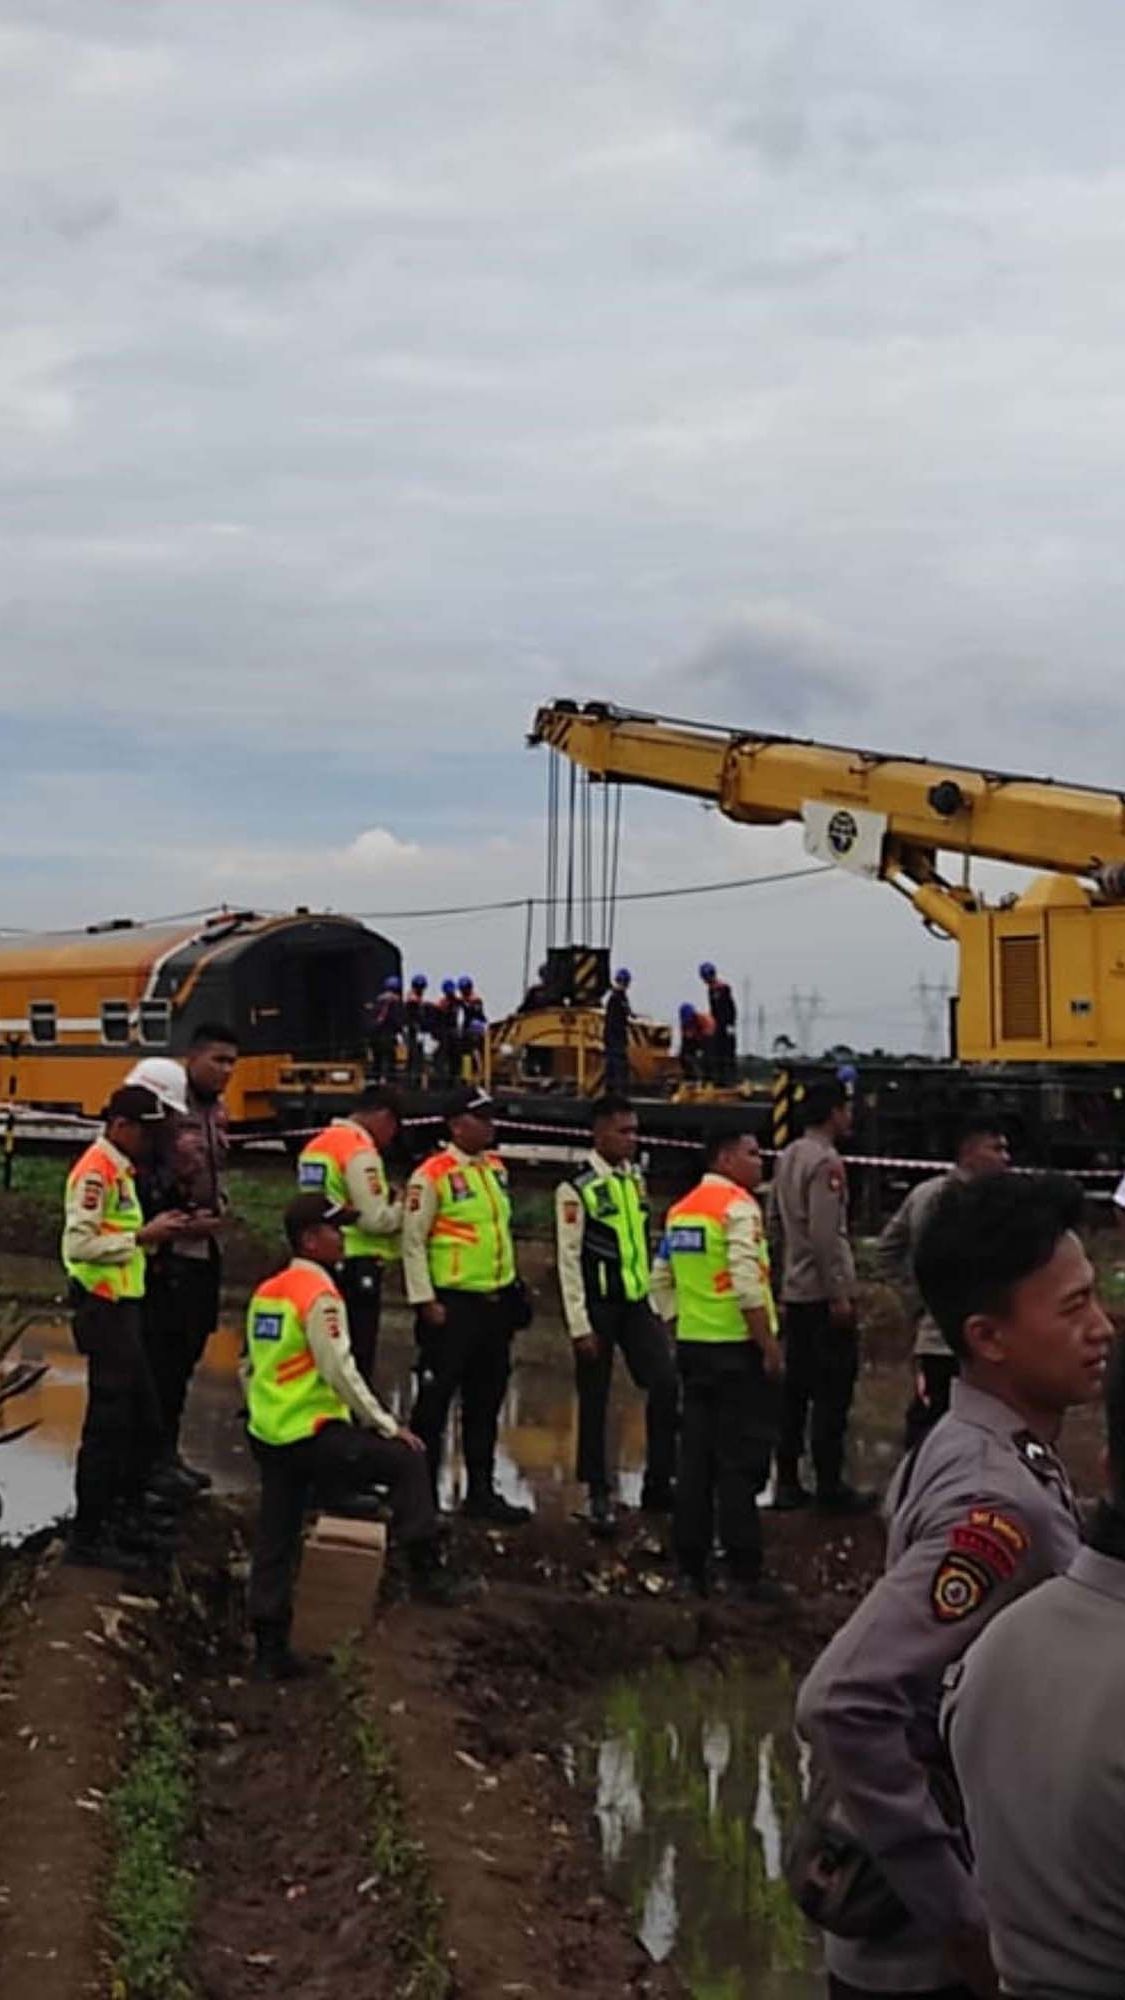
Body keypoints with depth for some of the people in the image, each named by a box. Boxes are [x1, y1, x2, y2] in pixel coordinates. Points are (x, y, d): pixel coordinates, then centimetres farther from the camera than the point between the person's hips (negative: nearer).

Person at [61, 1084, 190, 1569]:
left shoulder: (119, 1169, 16)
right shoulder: (96, 1171, -14)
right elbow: (79, 1243, -23)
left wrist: (153, 1231, 4)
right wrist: (142, 1237, -19)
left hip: (123, 1309, 10)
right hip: (104, 1311, -10)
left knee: (145, 1424, 15)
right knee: (107, 1427, -5)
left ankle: (122, 1520, 26)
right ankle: (87, 1537, 4)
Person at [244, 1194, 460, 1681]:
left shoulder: (266, 1292, 12)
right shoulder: (319, 1294, -14)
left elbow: (249, 1368, 18)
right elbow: (340, 1372, -18)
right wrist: (388, 1426, -11)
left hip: (268, 1437, 9)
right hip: (313, 1437, -9)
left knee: (274, 1543, 12)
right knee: (406, 1459, 1)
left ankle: (270, 1647, 16)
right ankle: (424, 1568, 0)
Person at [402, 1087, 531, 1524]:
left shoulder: (496, 1168, 12)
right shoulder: (432, 1175, -12)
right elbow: (413, 1241, -12)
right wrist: (425, 1301, -14)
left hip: (497, 1303, 7)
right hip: (452, 1305, -7)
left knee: (485, 1404, 14)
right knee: (435, 1401, 0)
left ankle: (481, 1492, 23)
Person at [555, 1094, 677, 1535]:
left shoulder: (635, 1179, 7)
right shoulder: (576, 1188, -13)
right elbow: (569, 1259, -13)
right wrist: (580, 1326, -14)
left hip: (637, 1300, 6)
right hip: (598, 1303, -5)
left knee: (665, 1383, -5)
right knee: (594, 1400, 6)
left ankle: (658, 1484, 8)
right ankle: (597, 1495, 19)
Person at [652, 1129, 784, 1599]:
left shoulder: (680, 1210, 12)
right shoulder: (738, 1206, -12)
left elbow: (661, 1280, 14)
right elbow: (747, 1282, -19)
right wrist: (769, 1344, -15)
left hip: (693, 1345, 7)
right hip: (738, 1347, -7)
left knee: (696, 1456, 11)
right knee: (741, 1462, -2)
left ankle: (691, 1564, 16)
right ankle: (745, 1571, 1)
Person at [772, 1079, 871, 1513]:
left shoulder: (788, 1157, 12)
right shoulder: (825, 1161, -15)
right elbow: (825, 1234, -21)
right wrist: (839, 1295, -18)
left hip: (795, 1292, 9)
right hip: (824, 1294, -9)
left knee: (797, 1386, 11)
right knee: (832, 1391, -3)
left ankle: (787, 1481, 15)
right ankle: (830, 1486, 0)